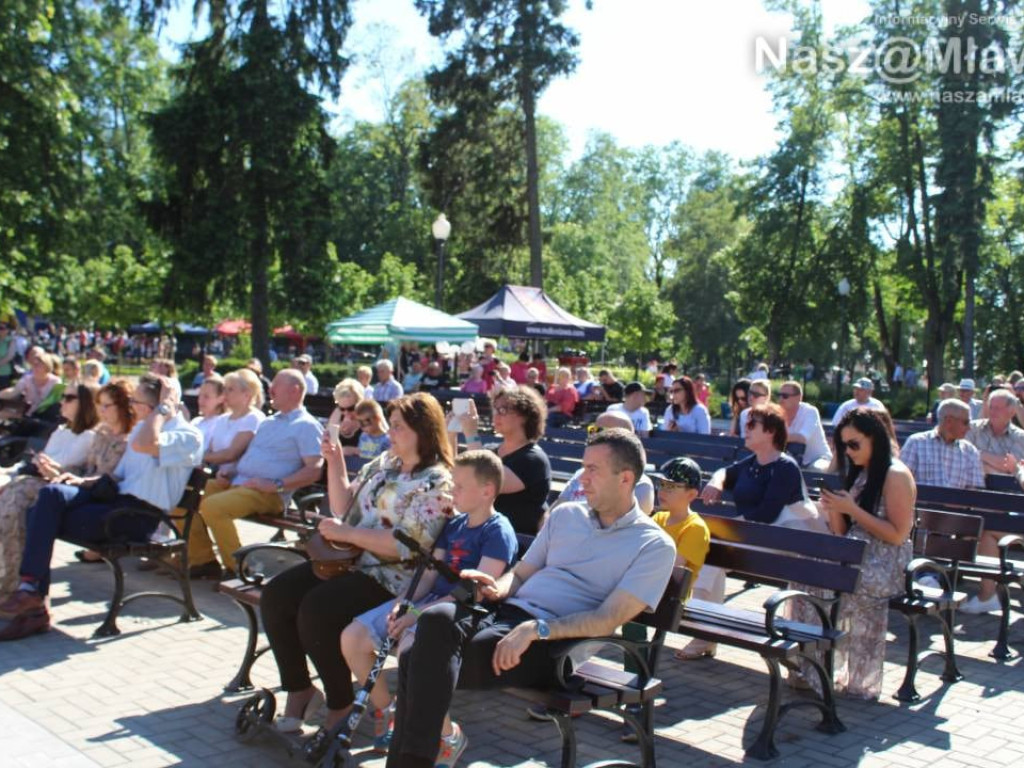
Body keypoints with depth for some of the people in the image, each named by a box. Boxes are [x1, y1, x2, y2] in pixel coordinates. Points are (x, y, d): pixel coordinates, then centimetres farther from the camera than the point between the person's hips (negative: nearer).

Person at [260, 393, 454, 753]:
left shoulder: (436, 483, -13)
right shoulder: (384, 462, 13)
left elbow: (407, 546, -21)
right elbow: (344, 509, 15)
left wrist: (347, 533, -19)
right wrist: (335, 462, 4)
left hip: (388, 579, -8)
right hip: (348, 561, 9)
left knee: (315, 610, -28)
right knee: (275, 596, -8)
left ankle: (341, 706, -7)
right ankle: (300, 690, 8)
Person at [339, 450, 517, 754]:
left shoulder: (498, 532, -8)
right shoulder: (454, 525, 18)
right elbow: (429, 574, 14)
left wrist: (419, 613, -22)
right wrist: (405, 601, -7)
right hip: (428, 601, 8)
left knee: (410, 647, -37)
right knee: (352, 637, -7)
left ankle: (447, 735, -16)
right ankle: (385, 714, 14)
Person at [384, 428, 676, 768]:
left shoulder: (655, 546, 0)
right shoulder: (566, 514, 19)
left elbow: (609, 619, -11)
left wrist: (537, 629, -24)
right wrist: (498, 589, -3)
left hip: (553, 642, -6)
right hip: (507, 611, 6)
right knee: (436, 619, -29)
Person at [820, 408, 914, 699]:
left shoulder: (896, 476, -8)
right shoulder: (858, 473, 16)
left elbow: (898, 535, -13)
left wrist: (852, 510, -16)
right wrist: (833, 510, -5)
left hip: (885, 564, -7)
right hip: (856, 556, 7)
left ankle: (858, 680, -14)